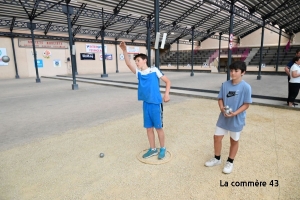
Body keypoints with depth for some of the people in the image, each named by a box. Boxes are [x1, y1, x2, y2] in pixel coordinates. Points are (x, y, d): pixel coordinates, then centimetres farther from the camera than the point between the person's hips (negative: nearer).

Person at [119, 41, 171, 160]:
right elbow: (128, 64, -6)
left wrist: (166, 94, -14)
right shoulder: (138, 73, 8)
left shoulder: (154, 70, -2)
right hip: (146, 104, 5)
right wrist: (124, 50, -18)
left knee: (158, 127, 5)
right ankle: (153, 149, 28)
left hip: (156, 103, -5)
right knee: (149, 128, 12)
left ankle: (162, 149, 24)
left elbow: (167, 81, 1)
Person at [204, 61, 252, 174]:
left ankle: (230, 162, 35)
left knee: (234, 141, 14)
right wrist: (222, 108, -15)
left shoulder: (246, 87, -15)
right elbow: (220, 99, 4)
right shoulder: (225, 85, -3)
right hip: (223, 117, 4)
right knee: (217, 137, 10)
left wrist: (235, 113, -23)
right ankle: (217, 159, 34)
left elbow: (246, 104, -12)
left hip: (237, 119, -4)